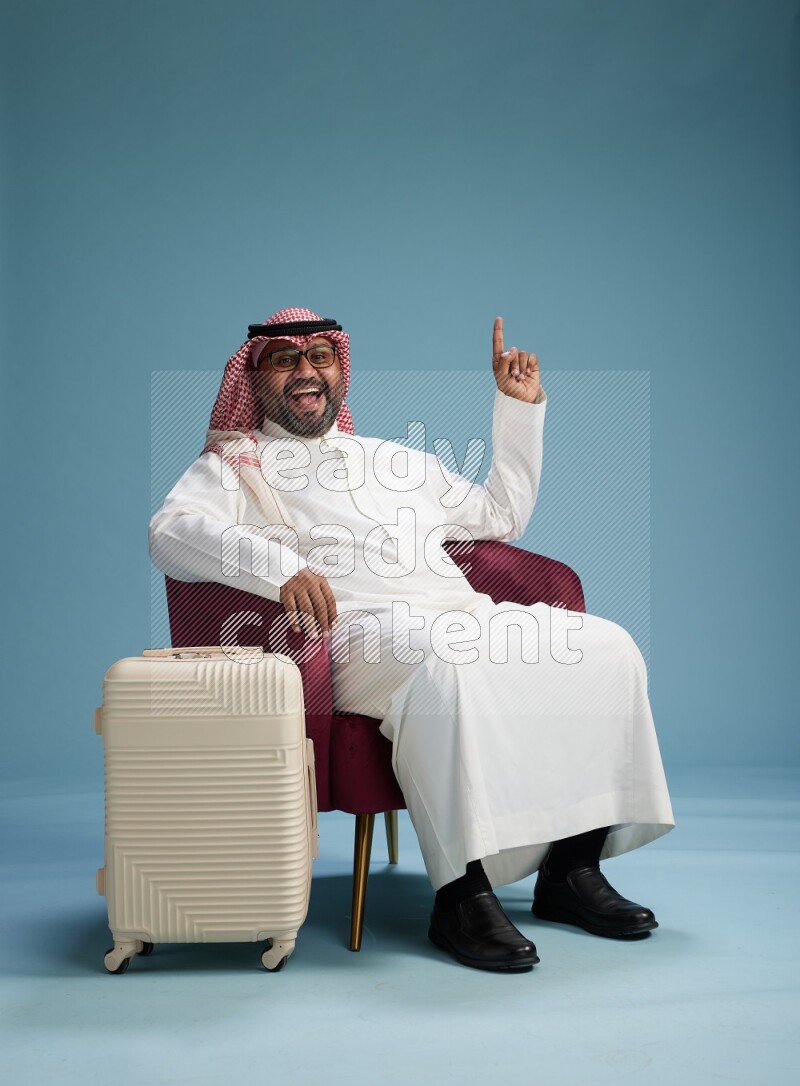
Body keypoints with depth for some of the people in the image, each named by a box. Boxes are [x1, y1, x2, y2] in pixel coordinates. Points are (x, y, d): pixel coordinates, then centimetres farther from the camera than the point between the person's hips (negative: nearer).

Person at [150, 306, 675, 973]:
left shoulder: (398, 460, 33)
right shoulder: (235, 465, 15)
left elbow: (501, 516, 39)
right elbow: (171, 530, -7)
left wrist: (521, 407, 33)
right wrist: (279, 565, -25)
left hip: (464, 613, 6)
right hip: (358, 631, -6)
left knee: (605, 646, -16)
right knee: (449, 664, -39)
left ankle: (570, 868, -11)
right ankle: (463, 893, -31)